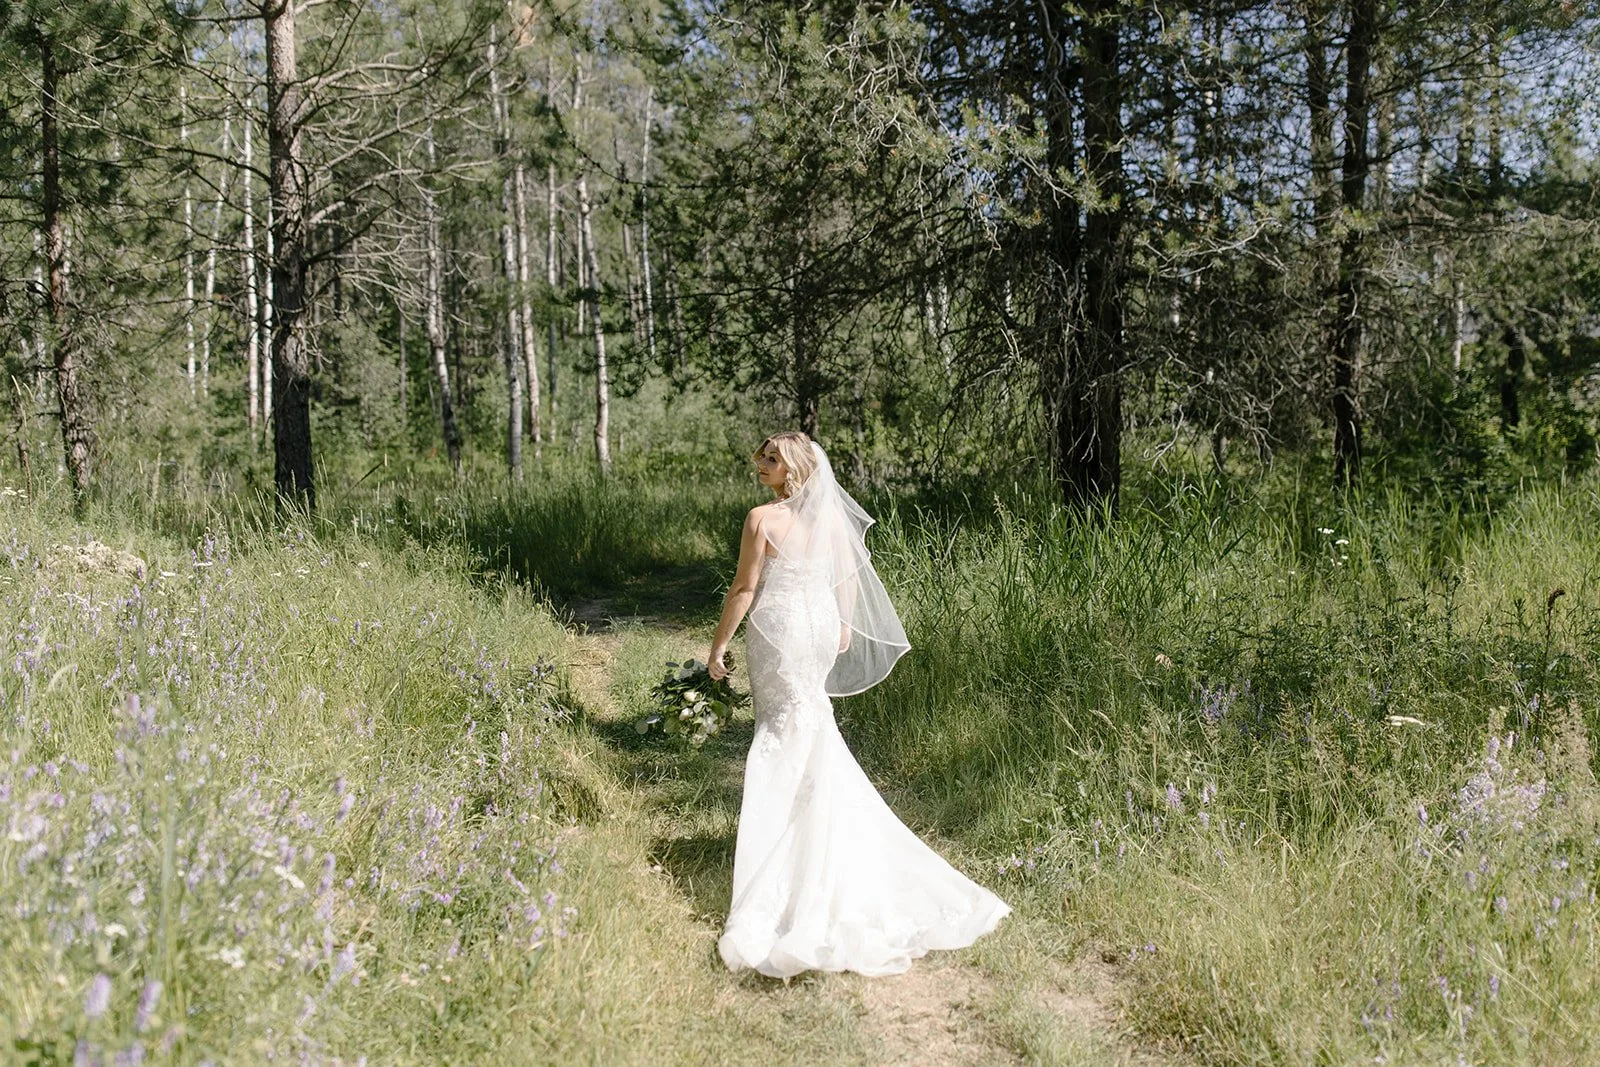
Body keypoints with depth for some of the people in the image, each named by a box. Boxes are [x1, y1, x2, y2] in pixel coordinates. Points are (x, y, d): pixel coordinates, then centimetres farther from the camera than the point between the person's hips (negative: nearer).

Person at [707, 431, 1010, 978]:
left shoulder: (762, 518, -17)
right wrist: (846, 624, 23)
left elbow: (744, 588, -15)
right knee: (810, 727, 21)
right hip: (823, 623, 6)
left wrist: (718, 646, -6)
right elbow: (849, 574, 9)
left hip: (778, 629, -6)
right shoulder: (830, 516, 1)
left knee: (787, 728, 6)